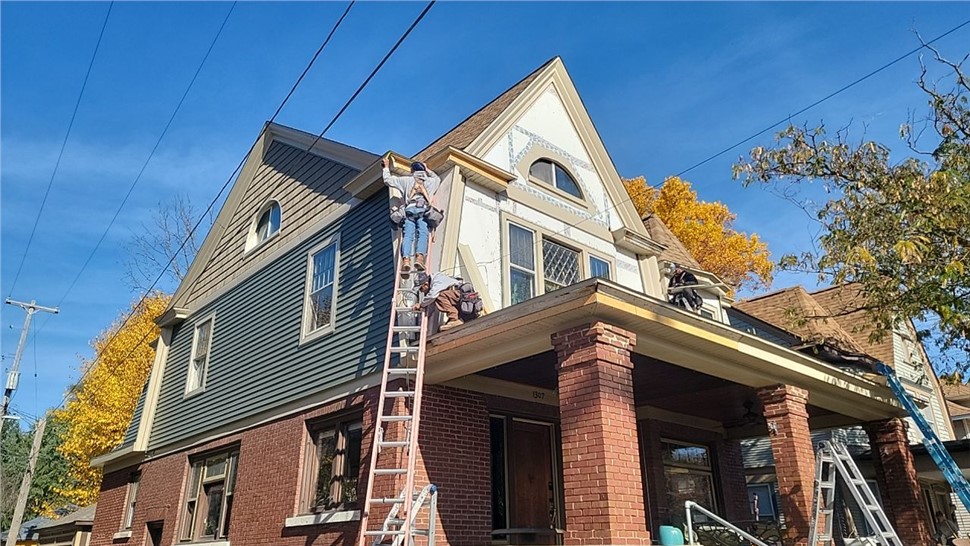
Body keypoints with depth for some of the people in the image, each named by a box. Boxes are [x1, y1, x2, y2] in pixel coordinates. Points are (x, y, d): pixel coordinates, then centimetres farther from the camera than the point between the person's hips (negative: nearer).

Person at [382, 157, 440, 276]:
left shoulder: (406, 180, 24)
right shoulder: (431, 181, 29)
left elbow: (387, 180, 28)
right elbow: (438, 179, 54)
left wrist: (387, 167, 44)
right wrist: (427, 170, 61)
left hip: (410, 209, -1)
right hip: (424, 210, 1)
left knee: (408, 235, -13)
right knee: (423, 233, -16)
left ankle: (406, 260, -35)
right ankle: (419, 257, -40)